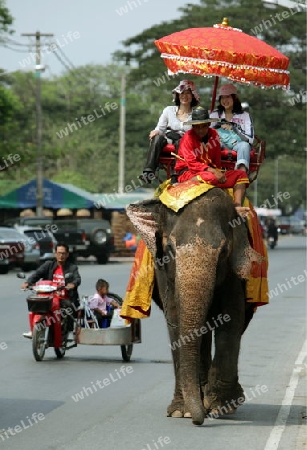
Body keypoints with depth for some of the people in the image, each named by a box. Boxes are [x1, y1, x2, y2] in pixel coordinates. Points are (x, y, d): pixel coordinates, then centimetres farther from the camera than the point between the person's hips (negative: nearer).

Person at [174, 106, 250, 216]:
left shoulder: (213, 134, 7)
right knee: (210, 178, -41)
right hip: (187, 173, -7)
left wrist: (218, 171, -8)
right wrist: (212, 171, -28)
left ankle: (237, 206, -28)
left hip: (210, 171, 7)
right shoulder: (188, 138, -11)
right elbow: (192, 164, -19)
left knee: (241, 174, -7)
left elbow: (217, 159, 11)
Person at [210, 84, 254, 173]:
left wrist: (232, 128, -4)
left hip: (237, 145, -1)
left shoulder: (244, 115, 20)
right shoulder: (214, 114, 25)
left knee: (244, 145, -36)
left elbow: (250, 139, 5)